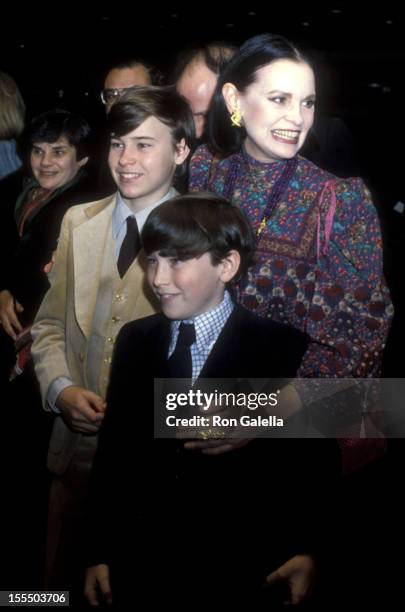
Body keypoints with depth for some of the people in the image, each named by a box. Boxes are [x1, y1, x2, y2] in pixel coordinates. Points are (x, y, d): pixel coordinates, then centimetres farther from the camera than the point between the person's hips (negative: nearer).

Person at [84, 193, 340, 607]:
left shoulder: (284, 348, -10)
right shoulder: (134, 340, 3)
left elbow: (313, 461, -7)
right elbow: (112, 450, 5)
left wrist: (305, 551, -14)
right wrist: (100, 551, 5)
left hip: (238, 575, -3)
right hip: (139, 569, 4)